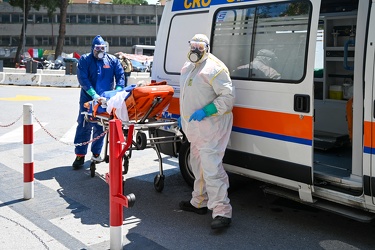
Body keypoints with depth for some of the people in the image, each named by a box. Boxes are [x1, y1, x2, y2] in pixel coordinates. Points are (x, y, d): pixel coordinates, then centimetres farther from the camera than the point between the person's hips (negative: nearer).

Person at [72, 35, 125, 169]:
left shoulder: (113, 60, 6)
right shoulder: (84, 60, -2)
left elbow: (120, 76, 1)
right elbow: (83, 79, -11)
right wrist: (94, 94, -23)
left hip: (105, 99, 2)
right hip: (88, 98, -2)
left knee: (100, 127, 9)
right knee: (84, 126, -3)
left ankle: (96, 153, 22)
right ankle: (80, 155, 3)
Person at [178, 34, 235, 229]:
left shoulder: (214, 67, -15)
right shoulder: (187, 67, 15)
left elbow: (228, 96, -20)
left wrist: (205, 111, -26)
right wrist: (182, 115, 21)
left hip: (211, 125, -10)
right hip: (194, 126, 10)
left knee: (211, 167, -16)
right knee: (198, 164, 19)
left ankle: (222, 211, -13)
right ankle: (199, 202, 33)